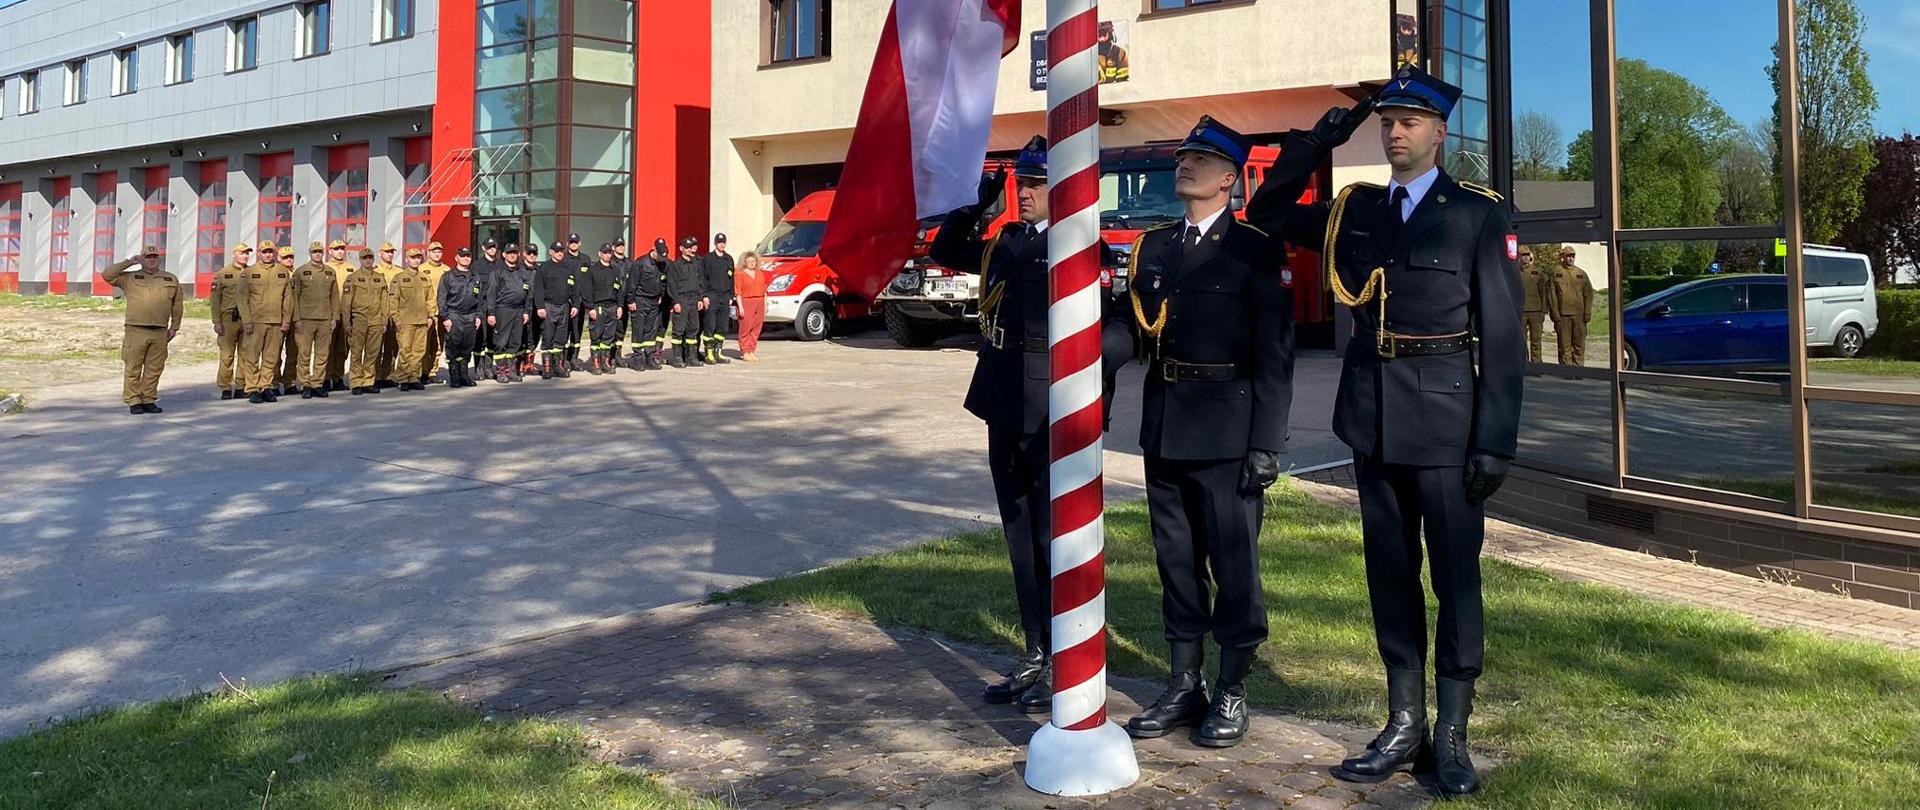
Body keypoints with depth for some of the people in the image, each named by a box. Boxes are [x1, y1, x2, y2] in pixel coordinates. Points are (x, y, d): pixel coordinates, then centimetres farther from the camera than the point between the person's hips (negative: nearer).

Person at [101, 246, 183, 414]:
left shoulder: (171, 279, 15)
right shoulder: (129, 278, 8)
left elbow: (177, 305, 18)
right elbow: (106, 275, -3)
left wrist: (174, 326, 13)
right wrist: (128, 263, -1)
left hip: (160, 333, 2)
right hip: (136, 331, -2)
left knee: (154, 369, 5)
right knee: (133, 369, -2)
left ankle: (149, 400, 13)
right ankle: (134, 402, 3)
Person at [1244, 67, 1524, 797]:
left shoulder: (1479, 214, -3)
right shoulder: (1355, 210, 9)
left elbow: (1503, 337, -6)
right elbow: (1267, 213, 20)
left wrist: (1495, 441, -11)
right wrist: (1314, 144, 6)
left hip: (1446, 417, -4)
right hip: (1373, 416, 5)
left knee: (1455, 573, 2)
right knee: (1389, 571, 10)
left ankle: (1451, 736, 14)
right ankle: (1404, 726, 21)